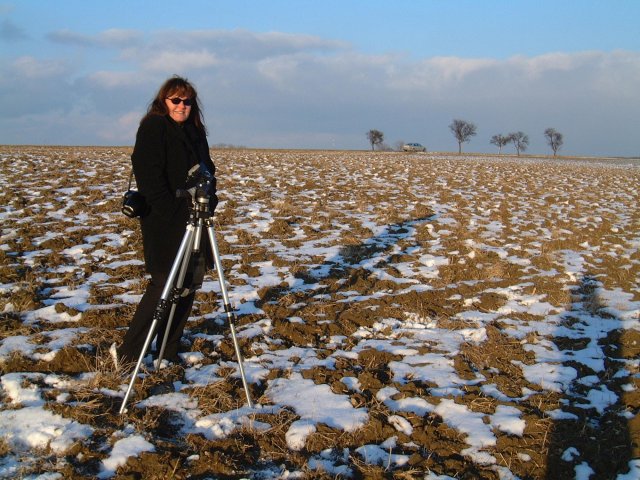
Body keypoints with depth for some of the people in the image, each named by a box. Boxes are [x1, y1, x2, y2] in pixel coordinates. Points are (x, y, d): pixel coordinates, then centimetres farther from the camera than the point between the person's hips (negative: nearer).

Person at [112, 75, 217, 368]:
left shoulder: (195, 131, 16)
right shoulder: (154, 128, -7)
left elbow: (207, 172, 20)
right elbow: (148, 176, -16)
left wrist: (208, 203, 2)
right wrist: (170, 213, -19)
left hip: (193, 223, 8)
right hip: (165, 226, -8)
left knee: (189, 285, 7)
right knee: (165, 285, -10)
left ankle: (169, 352, 17)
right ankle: (127, 353, 0)